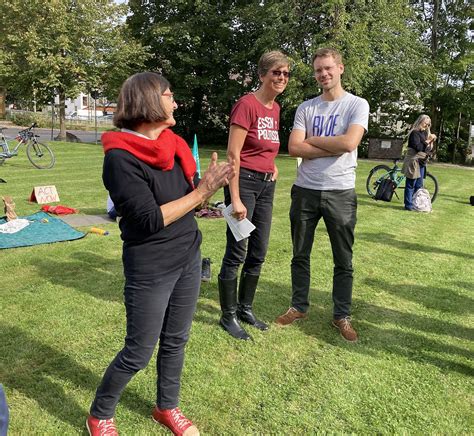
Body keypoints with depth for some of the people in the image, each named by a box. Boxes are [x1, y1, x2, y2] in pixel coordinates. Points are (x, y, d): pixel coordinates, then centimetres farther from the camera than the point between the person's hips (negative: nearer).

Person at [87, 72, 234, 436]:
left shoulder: (171, 144, 3)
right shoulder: (120, 157, -19)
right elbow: (150, 219, -23)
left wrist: (212, 183, -10)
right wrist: (201, 192, -19)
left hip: (189, 259, 7)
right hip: (151, 270, -7)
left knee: (176, 341, 18)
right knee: (138, 354, 7)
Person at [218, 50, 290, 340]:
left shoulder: (276, 108, 12)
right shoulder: (247, 104, -12)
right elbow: (233, 153, -17)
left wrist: (271, 164, 12)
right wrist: (235, 199, -20)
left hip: (266, 185, 8)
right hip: (244, 181, -8)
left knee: (258, 253, 12)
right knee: (236, 253, -1)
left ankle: (245, 308, 28)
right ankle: (229, 315, 15)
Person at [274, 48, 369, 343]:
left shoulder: (357, 105, -1)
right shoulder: (306, 108, 7)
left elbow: (349, 143, -17)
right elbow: (294, 147, -6)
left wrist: (313, 140, -6)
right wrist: (333, 148, -12)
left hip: (341, 192, -2)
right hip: (305, 191, 3)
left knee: (343, 260, 7)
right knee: (300, 255, 12)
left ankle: (342, 316, 22)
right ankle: (299, 307, 29)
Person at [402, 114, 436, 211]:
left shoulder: (425, 133, 17)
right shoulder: (415, 133, -8)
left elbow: (429, 148, 18)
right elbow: (417, 147, -20)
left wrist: (431, 141, 1)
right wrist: (427, 141, -14)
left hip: (421, 162, 9)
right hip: (414, 161, -9)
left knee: (419, 185, 12)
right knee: (411, 184, -5)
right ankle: (408, 205, -2)